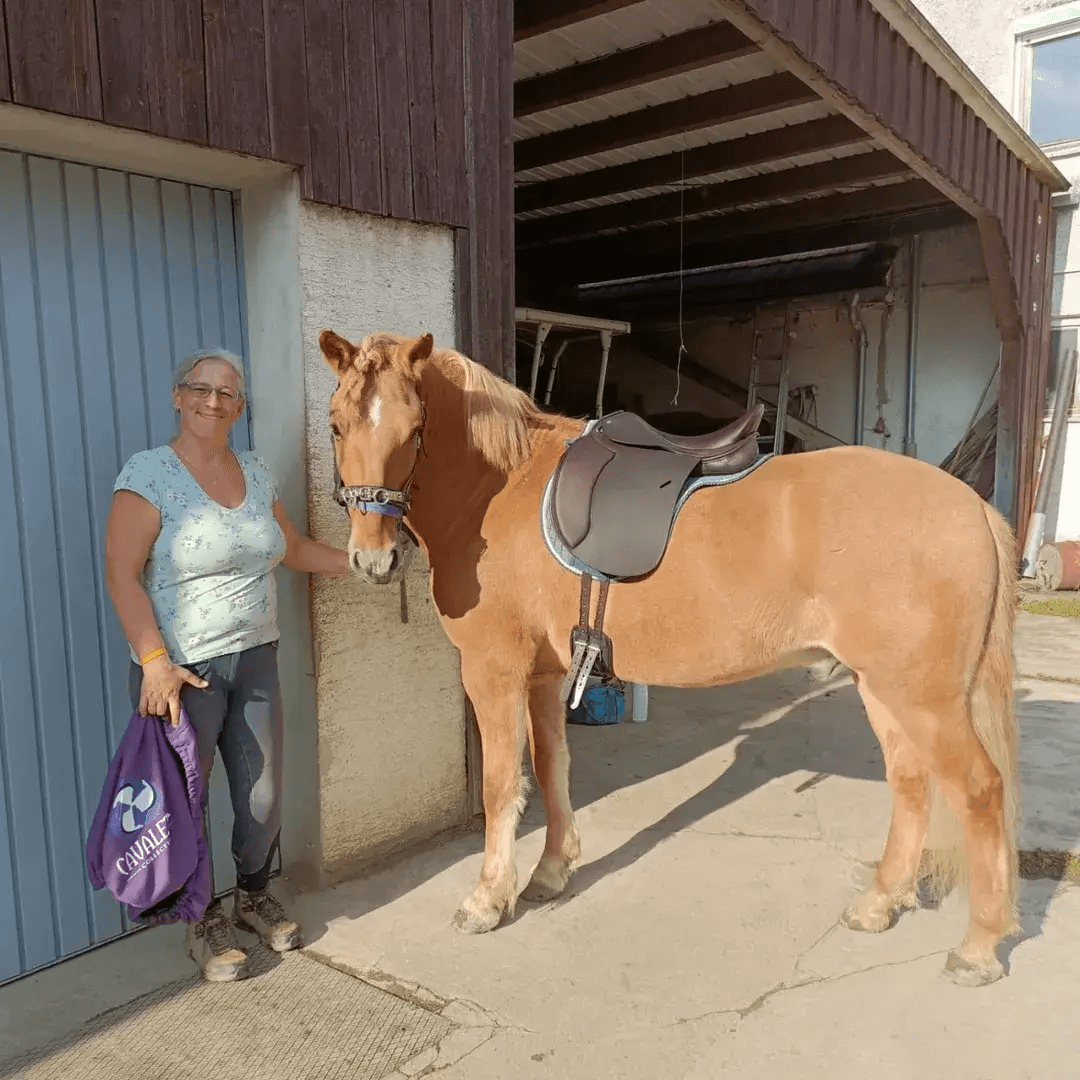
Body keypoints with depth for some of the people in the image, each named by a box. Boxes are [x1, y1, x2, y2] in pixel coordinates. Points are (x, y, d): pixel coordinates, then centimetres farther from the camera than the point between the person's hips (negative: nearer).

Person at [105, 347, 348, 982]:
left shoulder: (256, 473, 7)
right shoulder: (150, 474, -11)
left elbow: (293, 548, 20)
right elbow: (122, 574, -15)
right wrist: (154, 661, -21)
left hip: (256, 660, 6)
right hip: (181, 670, -5)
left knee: (263, 795, 14)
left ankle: (255, 895, 39)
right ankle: (204, 920, 31)